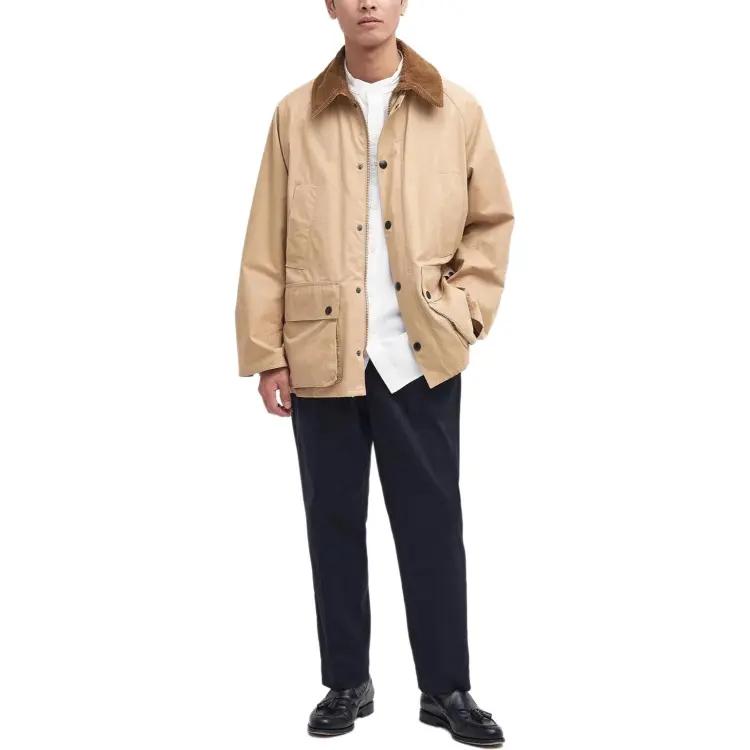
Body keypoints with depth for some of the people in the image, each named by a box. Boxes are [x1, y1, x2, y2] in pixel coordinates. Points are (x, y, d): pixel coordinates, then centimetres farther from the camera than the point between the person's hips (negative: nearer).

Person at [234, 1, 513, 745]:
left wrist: (466, 312, -1)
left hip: (421, 356, 0)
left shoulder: (457, 110, 2)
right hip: (321, 356, 1)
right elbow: (267, 242, 2)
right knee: (334, 521, 9)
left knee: (433, 521, 4)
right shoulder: (295, 115, 3)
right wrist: (266, 353, -1)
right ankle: (345, 682, 23)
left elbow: (492, 221, 9)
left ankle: (446, 688, 17)